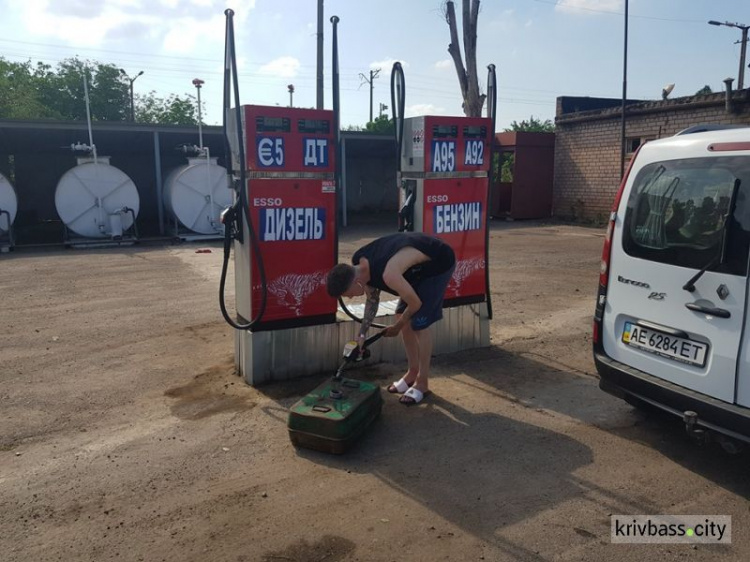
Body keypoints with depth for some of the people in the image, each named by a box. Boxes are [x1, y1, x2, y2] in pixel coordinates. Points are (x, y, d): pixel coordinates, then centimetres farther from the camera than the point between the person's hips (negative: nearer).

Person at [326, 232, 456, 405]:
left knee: (419, 323, -9)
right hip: (421, 264, 8)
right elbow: (372, 299, 4)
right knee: (403, 316, 8)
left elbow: (415, 303, -24)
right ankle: (413, 372, 22)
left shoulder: (387, 274, -39)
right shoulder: (358, 264, -12)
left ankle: (422, 383, 5)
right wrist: (362, 334, 1)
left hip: (440, 263, -8)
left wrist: (397, 327, -6)